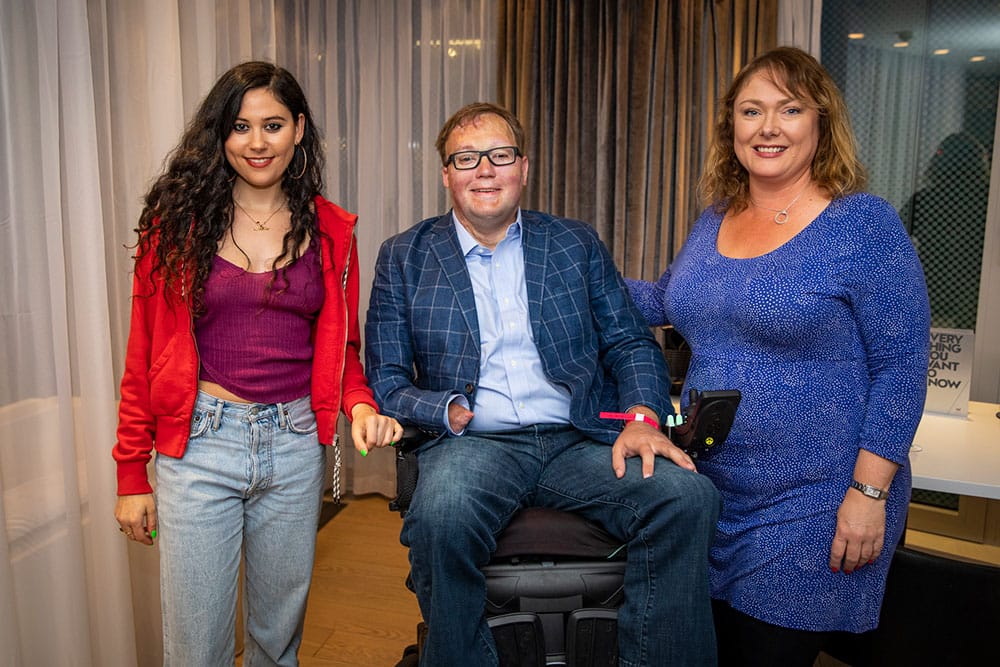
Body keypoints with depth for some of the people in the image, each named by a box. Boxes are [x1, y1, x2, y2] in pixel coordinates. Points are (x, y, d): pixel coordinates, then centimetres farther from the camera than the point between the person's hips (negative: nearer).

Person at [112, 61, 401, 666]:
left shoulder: (331, 231, 4)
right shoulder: (179, 221, -1)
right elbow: (146, 352, 1)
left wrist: (360, 405, -11)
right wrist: (132, 472, 1)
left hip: (296, 445, 2)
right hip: (202, 442, -2)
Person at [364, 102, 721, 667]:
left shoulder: (578, 244, 14)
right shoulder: (405, 258, 10)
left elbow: (631, 342, 12)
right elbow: (387, 380, 7)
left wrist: (643, 417, -8)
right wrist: (447, 409, -13)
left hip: (580, 441, 2)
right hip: (474, 444, -1)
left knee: (689, 494, -25)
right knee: (440, 514, -35)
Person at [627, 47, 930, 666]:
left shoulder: (863, 222, -12)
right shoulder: (714, 220, 6)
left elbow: (901, 366, -13)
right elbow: (670, 300, 21)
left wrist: (869, 491, -17)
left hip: (810, 509, -5)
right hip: (712, 492, 6)